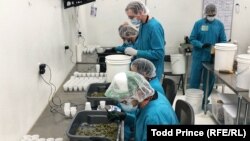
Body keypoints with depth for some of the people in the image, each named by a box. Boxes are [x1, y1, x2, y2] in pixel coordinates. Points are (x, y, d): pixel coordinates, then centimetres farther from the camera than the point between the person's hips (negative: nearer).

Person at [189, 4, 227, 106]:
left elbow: (223, 41, 4)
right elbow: (192, 39, -5)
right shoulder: (198, 23, -3)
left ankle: (203, 100, 27)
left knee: (209, 81, 11)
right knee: (194, 80, 5)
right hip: (198, 57, -2)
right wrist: (202, 45, -23)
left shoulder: (220, 24, 2)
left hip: (213, 58, 2)